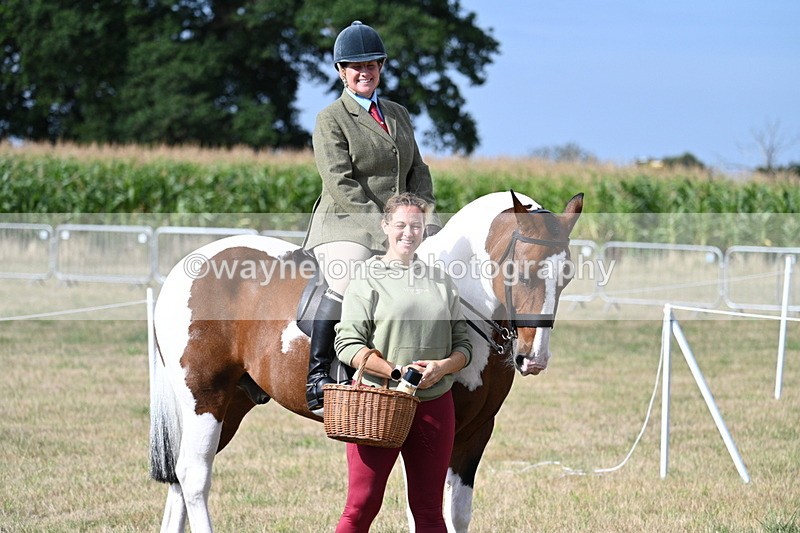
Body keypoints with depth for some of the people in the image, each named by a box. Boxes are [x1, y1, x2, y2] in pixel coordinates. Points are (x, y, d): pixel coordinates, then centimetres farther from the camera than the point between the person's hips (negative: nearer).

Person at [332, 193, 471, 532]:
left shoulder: (441, 281, 12)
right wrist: (396, 371, -20)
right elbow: (348, 345, -9)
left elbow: (463, 345, 12)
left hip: (434, 403, 4)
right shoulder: (368, 278, -1)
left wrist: (443, 367, -11)